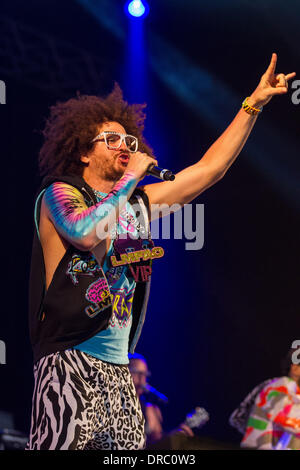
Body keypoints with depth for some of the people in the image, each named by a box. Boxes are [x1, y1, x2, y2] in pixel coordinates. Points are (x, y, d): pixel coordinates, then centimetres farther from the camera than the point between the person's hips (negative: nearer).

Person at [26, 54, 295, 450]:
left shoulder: (139, 203, 18)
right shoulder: (59, 193, 0)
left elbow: (209, 169, 19)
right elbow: (89, 233, -21)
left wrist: (254, 104, 16)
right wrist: (131, 177, -10)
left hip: (118, 369, 7)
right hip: (70, 361, -6)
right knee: (66, 443, -18)